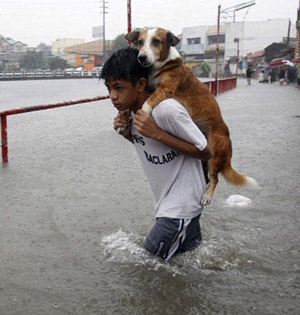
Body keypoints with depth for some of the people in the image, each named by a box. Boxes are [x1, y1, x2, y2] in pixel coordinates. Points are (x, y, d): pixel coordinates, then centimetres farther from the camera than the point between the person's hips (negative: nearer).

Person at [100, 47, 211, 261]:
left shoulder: (167, 109, -26)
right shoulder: (130, 111, -1)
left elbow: (205, 153, -19)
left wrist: (157, 133, -28)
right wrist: (127, 132, -6)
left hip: (181, 206, -8)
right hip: (165, 202, 9)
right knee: (188, 251, 24)